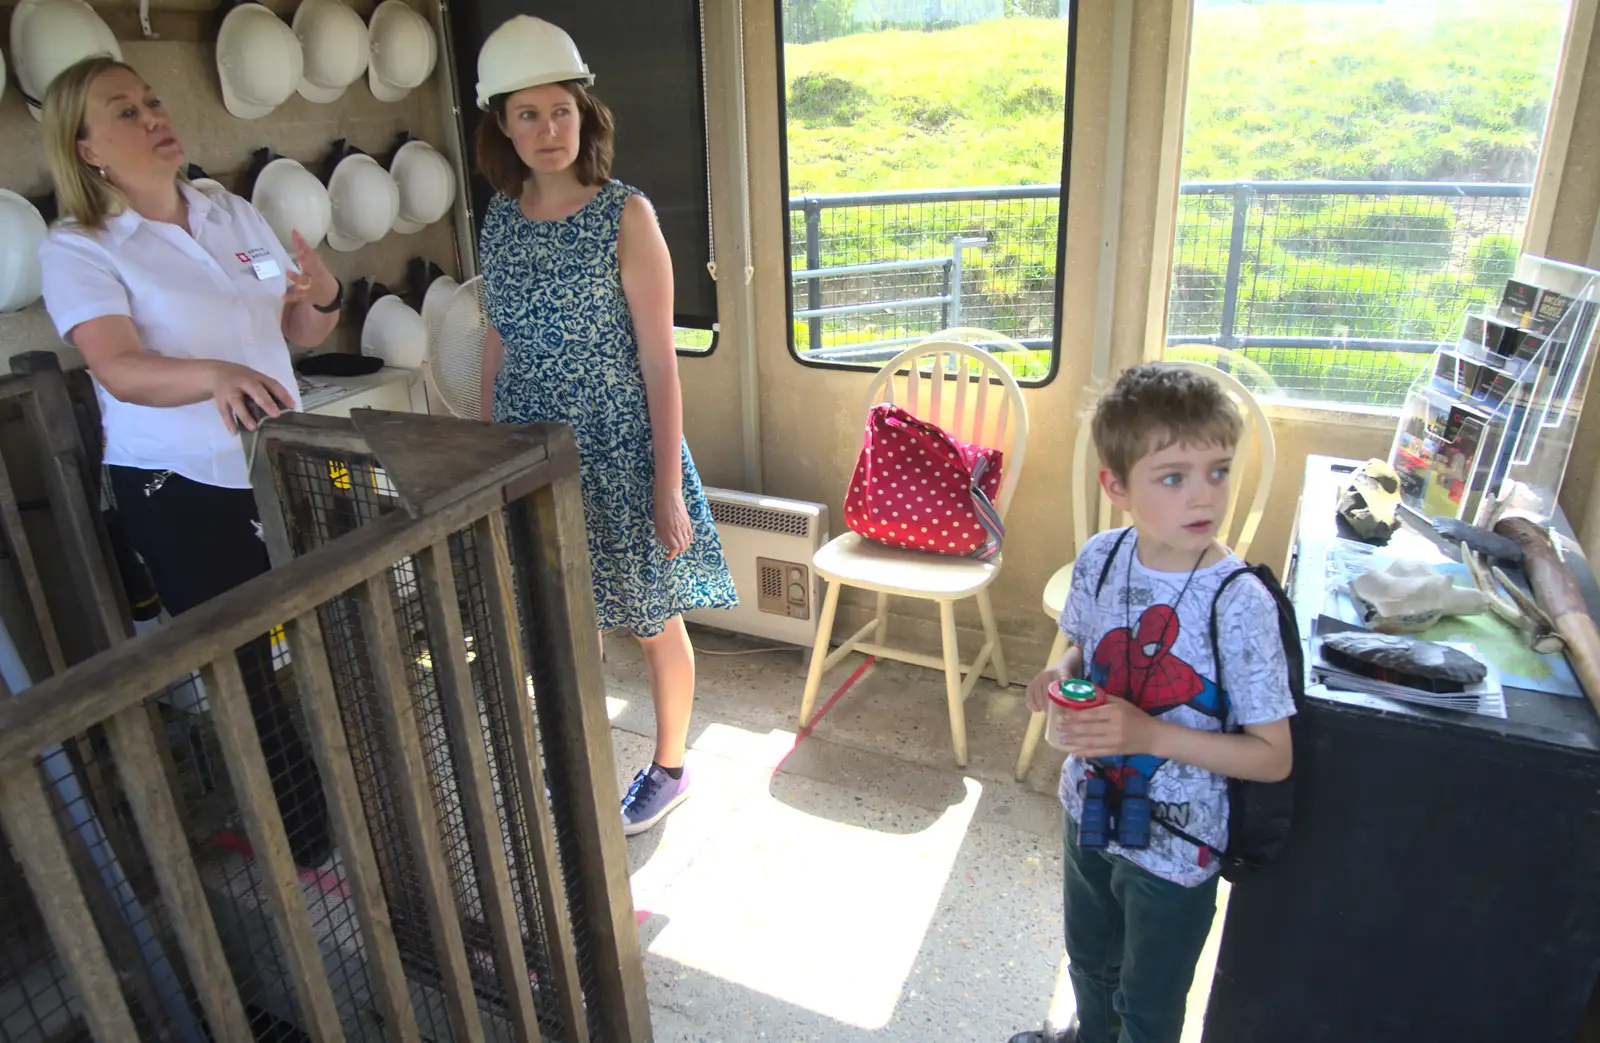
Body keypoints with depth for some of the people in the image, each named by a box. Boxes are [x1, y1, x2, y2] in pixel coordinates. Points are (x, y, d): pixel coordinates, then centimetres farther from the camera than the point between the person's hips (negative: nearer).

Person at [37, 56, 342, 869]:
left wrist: (323, 299, -10)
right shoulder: (76, 249, -7)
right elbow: (122, 371, -22)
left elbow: (298, 332, 13)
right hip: (180, 495, -4)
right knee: (245, 677, 4)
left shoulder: (235, 215, 8)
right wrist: (215, 374, -41)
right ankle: (305, 847, 23)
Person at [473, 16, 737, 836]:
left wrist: (670, 483, -14)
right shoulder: (498, 220, 4)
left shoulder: (625, 214, -10)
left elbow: (659, 358, -12)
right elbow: (499, 347, 11)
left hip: (618, 448, -4)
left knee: (654, 621, 10)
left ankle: (669, 769, 32)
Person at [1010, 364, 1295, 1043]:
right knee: (1090, 961, 33)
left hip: (1175, 849, -5)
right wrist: (1060, 677, -15)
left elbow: (1273, 757, -21)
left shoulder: (1238, 603, -27)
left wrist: (1151, 734, -31)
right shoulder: (1100, 559, -13)